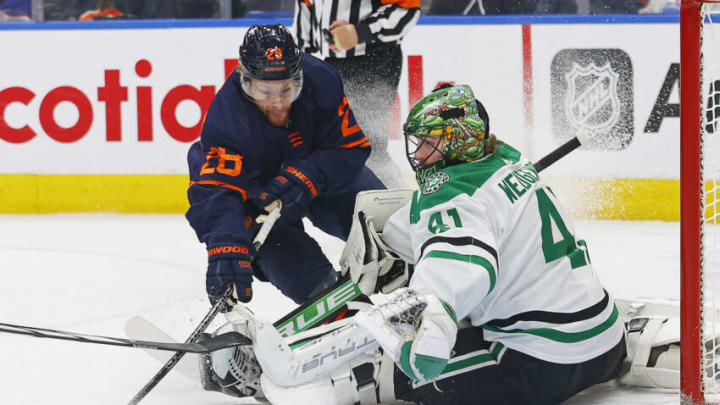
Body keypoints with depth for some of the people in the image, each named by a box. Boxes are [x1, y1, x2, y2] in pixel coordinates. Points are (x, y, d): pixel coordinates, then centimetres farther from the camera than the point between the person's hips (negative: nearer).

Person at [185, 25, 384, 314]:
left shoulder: (320, 80, -30)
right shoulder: (225, 118, -38)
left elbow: (351, 148, -24)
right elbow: (215, 190, -47)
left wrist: (306, 179, -42)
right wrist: (226, 249, -65)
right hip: (254, 186, -4)